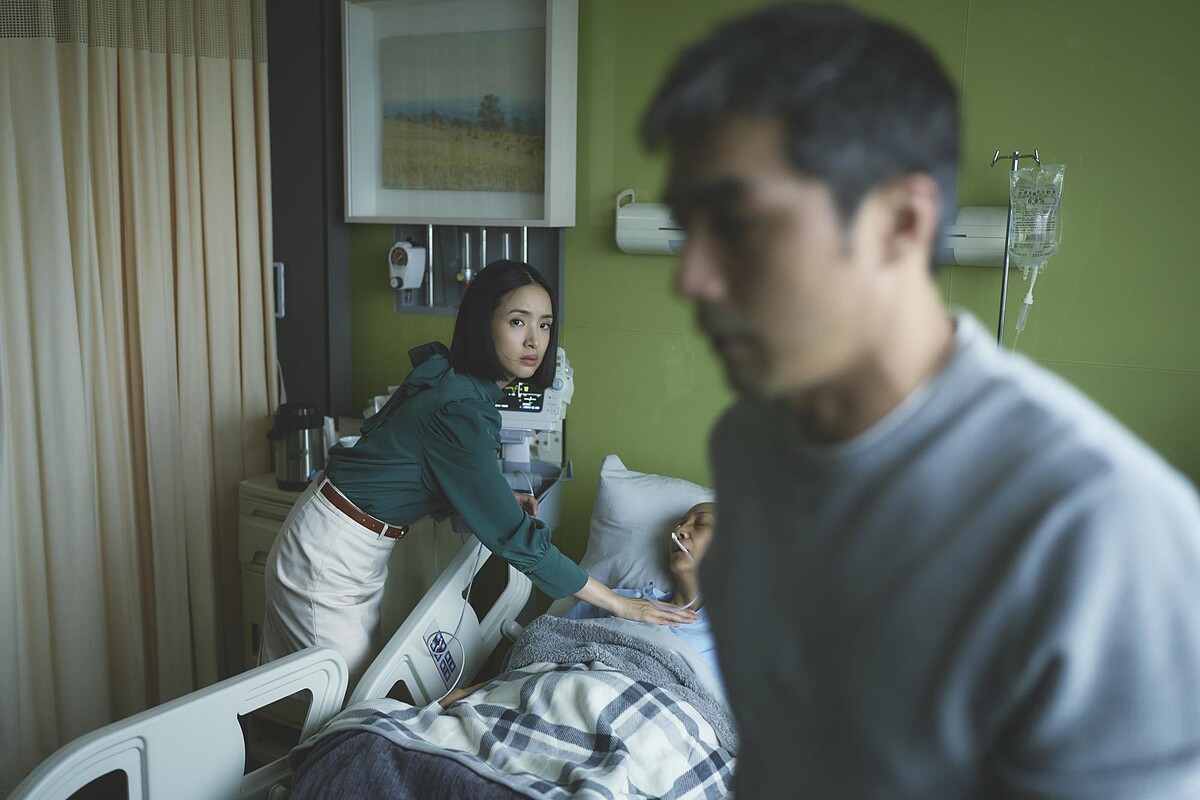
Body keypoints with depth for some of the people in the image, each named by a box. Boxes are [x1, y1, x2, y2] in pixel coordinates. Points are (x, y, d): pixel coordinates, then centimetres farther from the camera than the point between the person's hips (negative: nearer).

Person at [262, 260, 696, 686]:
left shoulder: (447, 376, 0)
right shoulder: (459, 410, -27)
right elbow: (514, 537, -26)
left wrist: (501, 501, -1)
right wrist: (618, 603, -21)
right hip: (328, 562, -9)